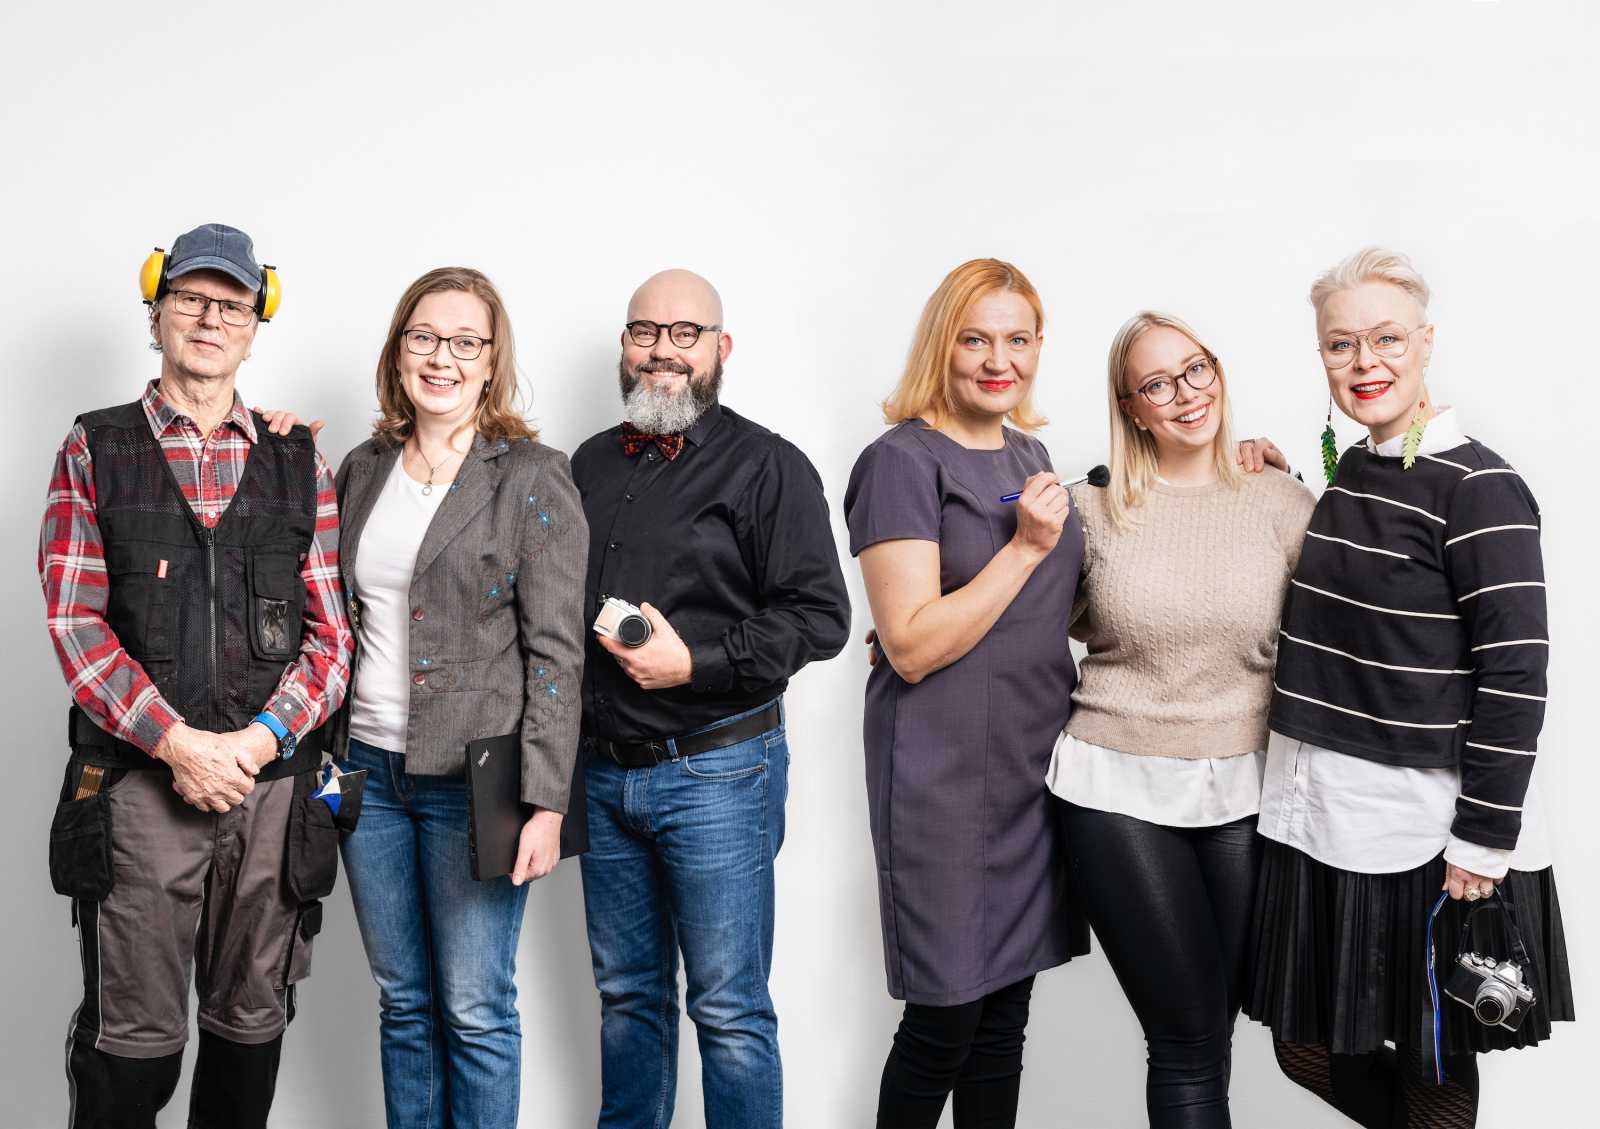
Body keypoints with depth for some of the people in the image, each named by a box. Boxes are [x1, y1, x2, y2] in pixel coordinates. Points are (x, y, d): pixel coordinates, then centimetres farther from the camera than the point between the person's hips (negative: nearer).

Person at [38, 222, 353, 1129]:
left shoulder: (300, 464, 10)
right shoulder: (96, 450, 5)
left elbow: (329, 630, 5)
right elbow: (76, 620, -3)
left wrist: (262, 738, -10)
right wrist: (176, 741, -14)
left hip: (273, 782, 2)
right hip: (139, 782, -2)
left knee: (252, 1022, 12)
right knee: (132, 1037, 2)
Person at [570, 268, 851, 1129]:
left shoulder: (767, 467, -6)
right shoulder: (592, 465, 13)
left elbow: (820, 617, -11)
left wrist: (695, 662, -19)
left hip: (715, 773, -6)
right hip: (603, 769, 6)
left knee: (730, 1011, 1)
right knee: (628, 994, 16)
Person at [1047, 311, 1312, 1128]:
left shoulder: (1282, 501, 1)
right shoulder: (1093, 509, 0)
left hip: (1241, 793, 2)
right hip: (1118, 792, -2)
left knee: (1209, 1033, 11)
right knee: (1188, 1039, -2)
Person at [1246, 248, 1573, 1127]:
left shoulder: (1478, 489, -13)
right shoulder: (1348, 472, 9)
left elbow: (1515, 672, -16)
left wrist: (1483, 839, -18)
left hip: (1423, 831, -7)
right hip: (1316, 814, 7)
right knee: (1306, 1048, 16)